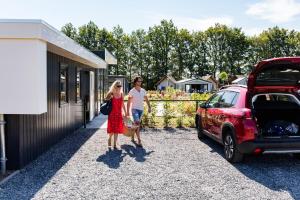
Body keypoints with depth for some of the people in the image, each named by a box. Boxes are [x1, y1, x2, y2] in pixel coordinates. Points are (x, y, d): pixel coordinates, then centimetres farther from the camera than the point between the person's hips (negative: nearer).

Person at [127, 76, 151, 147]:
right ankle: (139, 141, -18)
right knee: (137, 123, -18)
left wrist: (149, 107, 2)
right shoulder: (132, 91, -6)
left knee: (136, 124, 13)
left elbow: (146, 99, 14)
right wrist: (127, 111, -7)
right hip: (135, 109, -5)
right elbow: (129, 102, -4)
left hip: (141, 109, 5)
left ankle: (132, 137, 32)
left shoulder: (143, 91, 7)